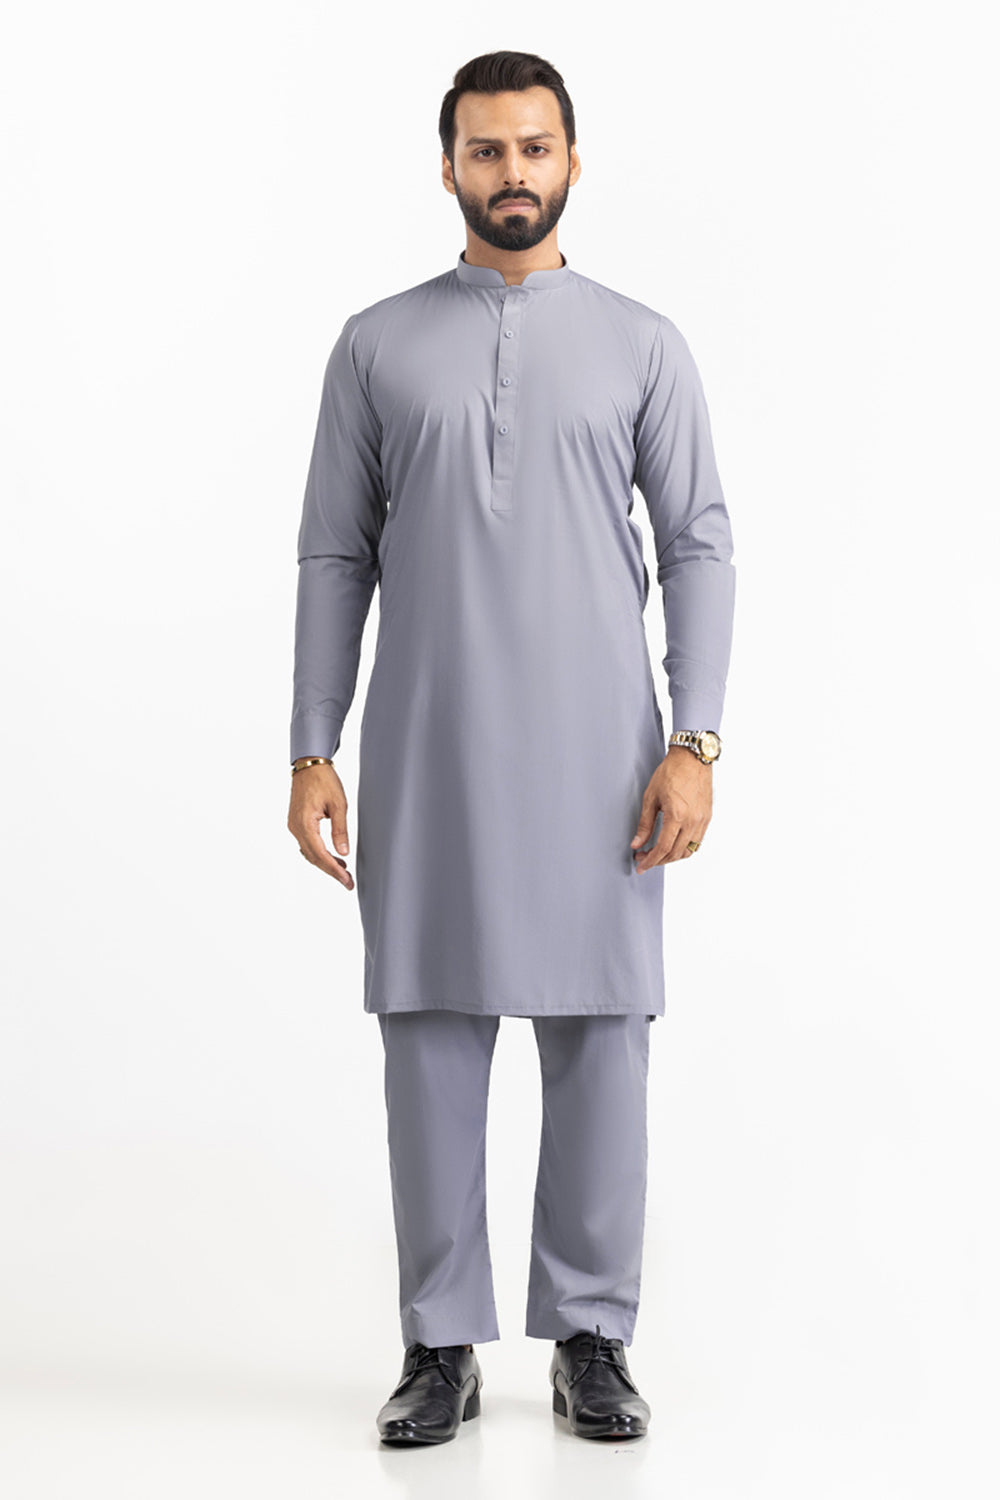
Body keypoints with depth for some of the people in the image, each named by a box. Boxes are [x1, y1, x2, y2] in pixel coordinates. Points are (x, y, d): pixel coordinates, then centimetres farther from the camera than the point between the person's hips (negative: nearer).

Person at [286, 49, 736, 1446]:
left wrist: (694, 742, -8)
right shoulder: (378, 345, 7)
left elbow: (699, 547, 3)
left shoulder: (644, 344, 6)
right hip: (426, 751, 0)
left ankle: (591, 1340, 15)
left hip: (596, 751, 0)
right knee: (433, 1038, 3)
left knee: (599, 1037, 3)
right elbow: (335, 558, 7)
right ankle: (442, 1345, 14)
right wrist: (312, 752, -1)